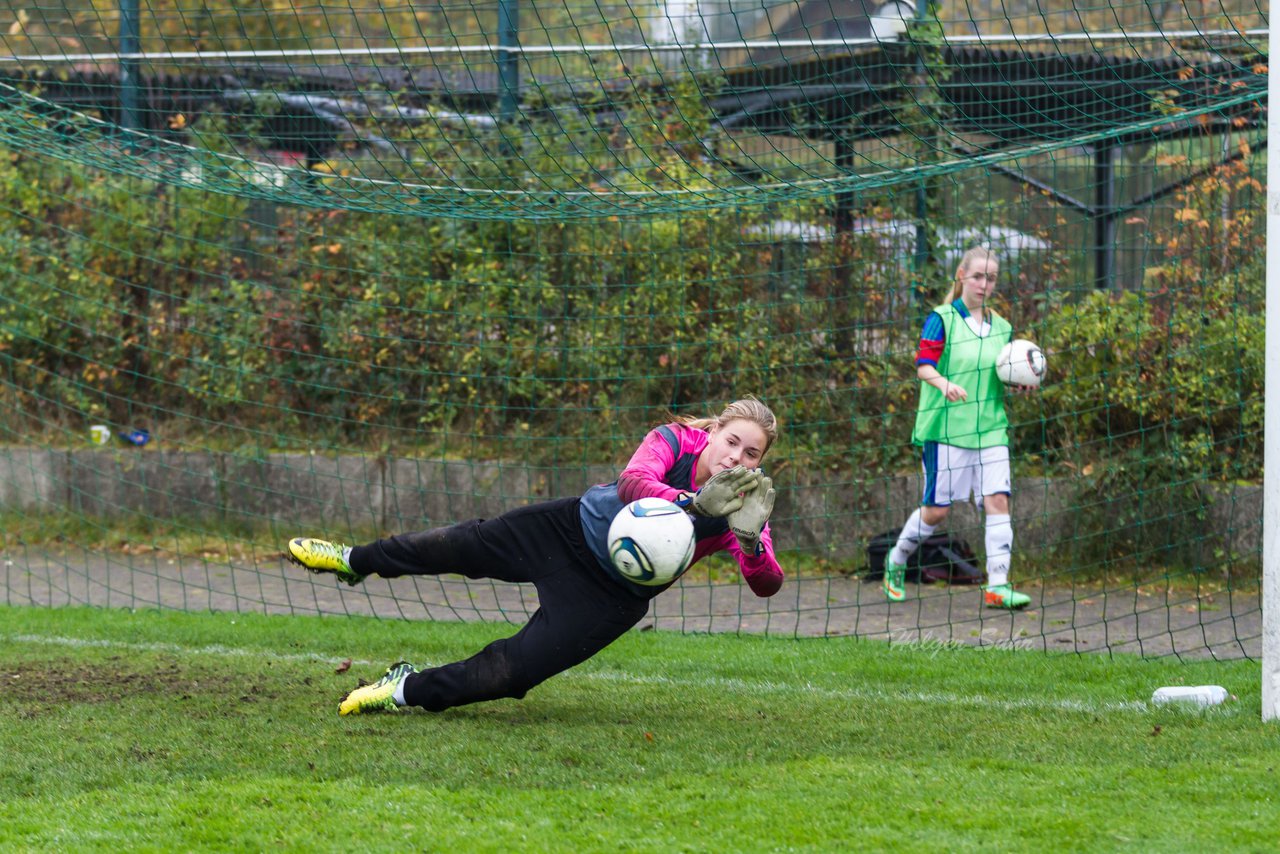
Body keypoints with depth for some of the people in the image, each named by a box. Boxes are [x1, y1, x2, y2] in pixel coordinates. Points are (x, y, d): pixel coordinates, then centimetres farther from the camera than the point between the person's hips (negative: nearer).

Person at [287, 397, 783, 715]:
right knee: (470, 545, 9)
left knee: (515, 670, -12)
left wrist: (752, 545, -51)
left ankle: (408, 691, 9)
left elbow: (768, 585, -30)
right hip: (574, 528, 1)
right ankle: (355, 562, 36)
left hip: (613, 597, -1)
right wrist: (692, 503, -51)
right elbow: (632, 481, -35)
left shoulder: (741, 511, -17)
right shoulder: (677, 441, -17)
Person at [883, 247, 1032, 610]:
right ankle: (897, 561, 26)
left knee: (997, 501, -9)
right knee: (936, 509, 0)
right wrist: (944, 384, -32)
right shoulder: (942, 319, -3)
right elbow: (924, 365, -12)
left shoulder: (1001, 328, 13)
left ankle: (998, 586, -10)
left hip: (990, 428, 5)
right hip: (945, 427, -5)